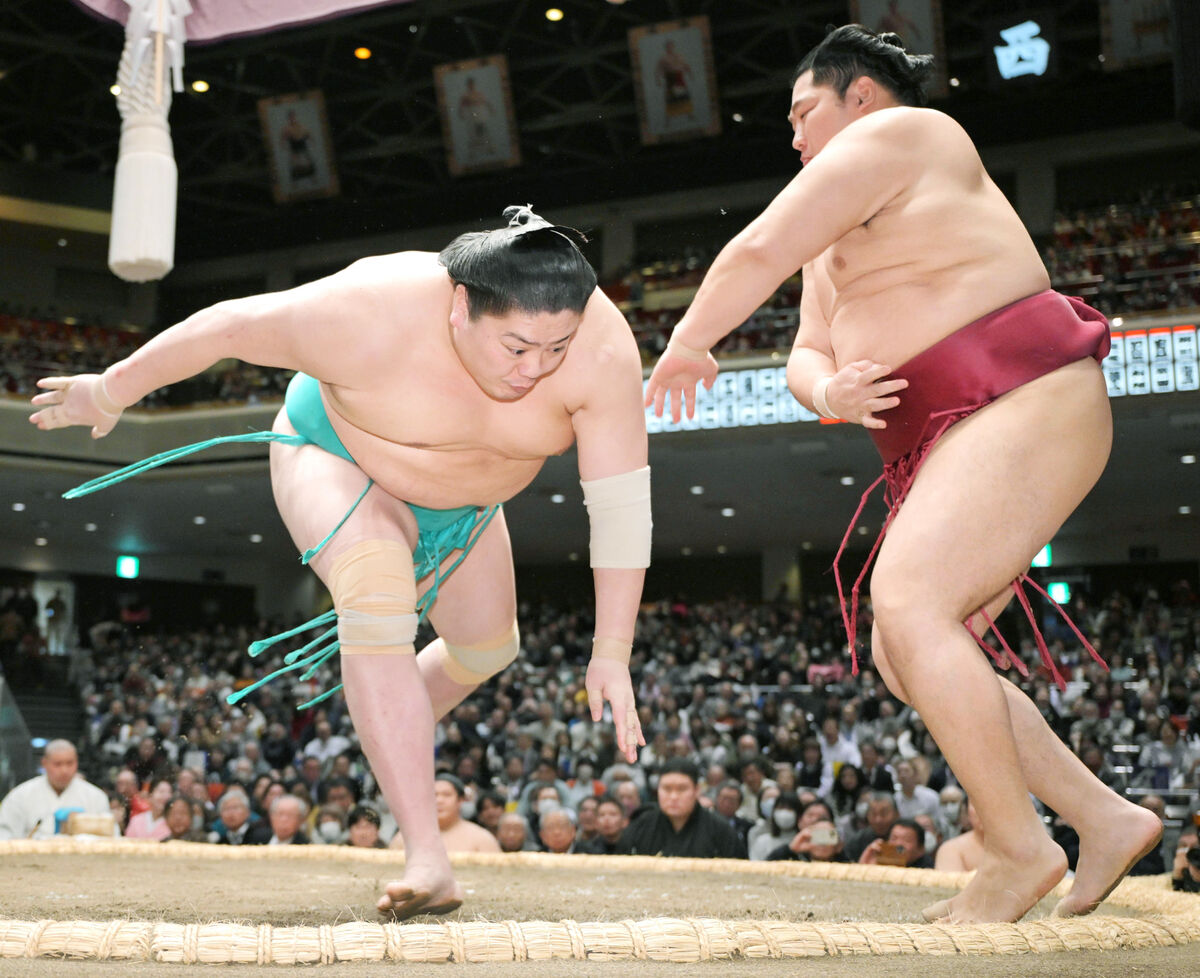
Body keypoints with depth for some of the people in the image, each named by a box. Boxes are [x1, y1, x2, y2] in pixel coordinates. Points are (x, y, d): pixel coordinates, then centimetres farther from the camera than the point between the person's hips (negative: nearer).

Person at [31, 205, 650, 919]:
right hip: (339, 459, -5)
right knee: (378, 599, -32)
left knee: (487, 647, 18)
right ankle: (427, 858, -33)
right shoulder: (377, 319, -39)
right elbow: (227, 327, -26)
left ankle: (387, 742, 51)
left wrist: (612, 652, -30)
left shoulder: (601, 348, -31)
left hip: (460, 501, 5)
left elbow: (622, 499, -29)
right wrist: (112, 393, -13)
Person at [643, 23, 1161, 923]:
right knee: (900, 657, 3)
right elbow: (807, 353, 18)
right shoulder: (838, 241, 25)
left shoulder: (893, 136, -4)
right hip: (946, 438, 10)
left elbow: (757, 254, -8)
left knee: (906, 602, -24)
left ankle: (1022, 850, -16)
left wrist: (686, 345, 6)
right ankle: (1107, 820, 7)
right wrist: (828, 392, -6)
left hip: (1026, 406, -10)